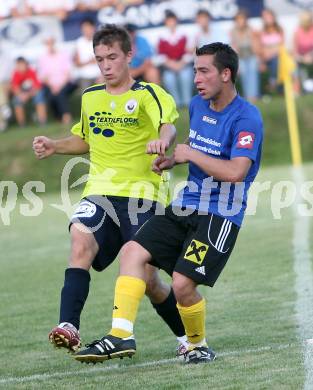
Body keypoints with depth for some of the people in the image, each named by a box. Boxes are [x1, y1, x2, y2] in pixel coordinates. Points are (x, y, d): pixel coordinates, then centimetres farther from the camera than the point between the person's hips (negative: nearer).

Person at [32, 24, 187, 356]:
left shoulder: (148, 94, -3)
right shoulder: (90, 97, 14)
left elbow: (168, 125, -23)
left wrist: (162, 140, -47)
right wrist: (54, 146, 12)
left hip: (141, 195, -4)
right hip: (99, 192, 4)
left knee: (147, 280, -3)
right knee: (81, 242, -27)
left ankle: (187, 336, 23)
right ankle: (68, 328, -38)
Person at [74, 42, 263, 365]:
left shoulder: (246, 117, -15)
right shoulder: (197, 105, 11)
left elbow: (236, 172, -26)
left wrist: (190, 154, -17)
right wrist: (172, 160, 10)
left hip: (219, 216, -8)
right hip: (185, 206, 8)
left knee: (183, 283, -16)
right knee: (132, 251, -8)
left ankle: (198, 345, 11)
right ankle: (121, 335, -14)